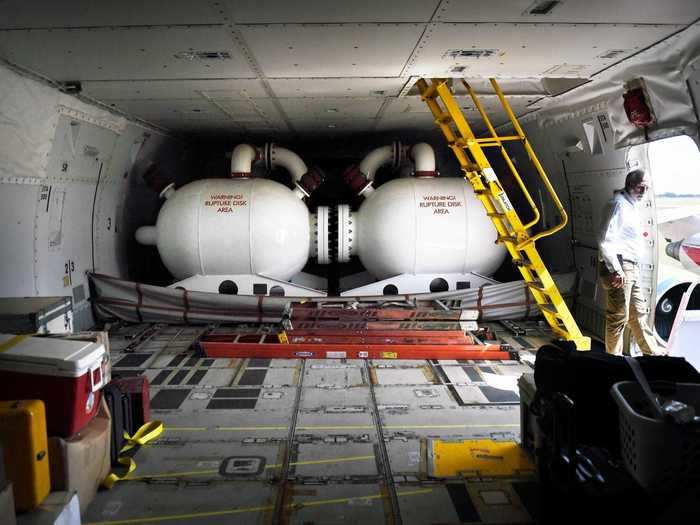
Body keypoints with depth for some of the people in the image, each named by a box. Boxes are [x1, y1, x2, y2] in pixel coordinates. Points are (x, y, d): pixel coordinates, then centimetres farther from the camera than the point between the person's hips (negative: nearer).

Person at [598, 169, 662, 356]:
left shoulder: (630, 206, 20)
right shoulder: (619, 204, -11)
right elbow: (605, 240, -20)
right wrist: (616, 270, -23)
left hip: (631, 269, 10)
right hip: (619, 268, -10)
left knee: (638, 313, 18)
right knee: (619, 317, -6)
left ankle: (653, 354, 29)